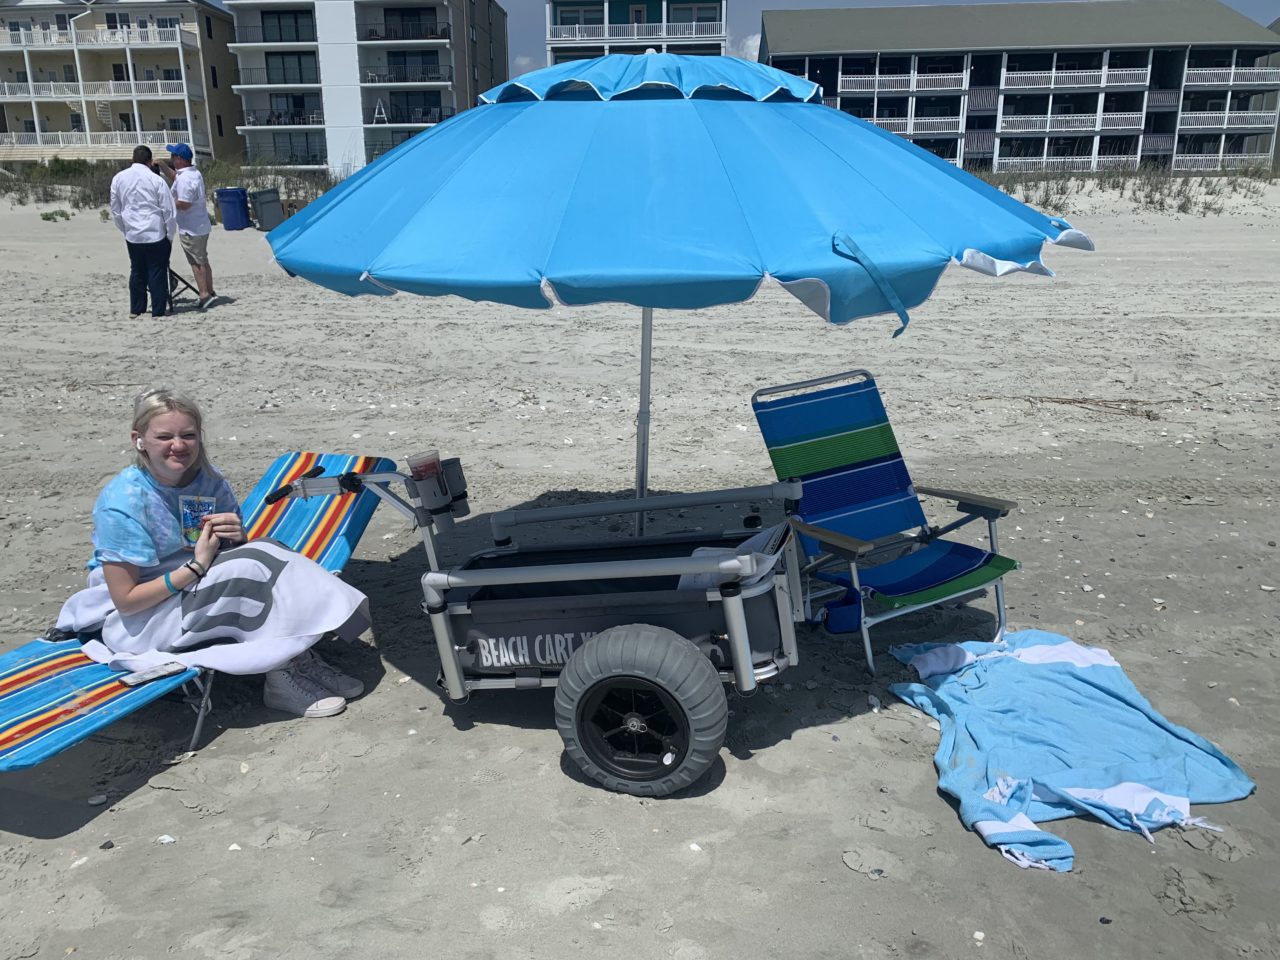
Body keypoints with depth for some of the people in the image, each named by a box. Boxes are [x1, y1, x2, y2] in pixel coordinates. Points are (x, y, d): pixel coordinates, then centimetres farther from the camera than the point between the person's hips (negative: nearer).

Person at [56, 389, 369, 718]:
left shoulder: (208, 479, -5)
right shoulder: (122, 503, -22)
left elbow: (231, 551, 5)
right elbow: (126, 600, -21)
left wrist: (237, 537, -19)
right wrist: (195, 567, -26)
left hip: (191, 589, 6)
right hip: (132, 622, -6)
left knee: (264, 554, -18)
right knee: (247, 572, -28)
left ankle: (299, 658, -22)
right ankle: (284, 672, -20)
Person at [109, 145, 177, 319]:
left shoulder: (118, 179, 4)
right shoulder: (155, 179, -9)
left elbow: (115, 210, 11)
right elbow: (169, 211, -7)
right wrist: (170, 236, 4)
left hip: (132, 235, 4)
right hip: (156, 235, -4)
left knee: (137, 272, 15)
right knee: (157, 273, 2)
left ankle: (136, 310, 20)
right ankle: (158, 311, 3)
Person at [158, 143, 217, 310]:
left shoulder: (184, 178, -21)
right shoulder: (195, 173, 9)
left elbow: (183, 204, -26)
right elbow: (175, 179, 28)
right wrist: (162, 166, 18)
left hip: (190, 229, -9)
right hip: (202, 226, 9)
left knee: (196, 262, -3)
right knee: (203, 260, 15)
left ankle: (204, 294, -1)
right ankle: (210, 292, 21)